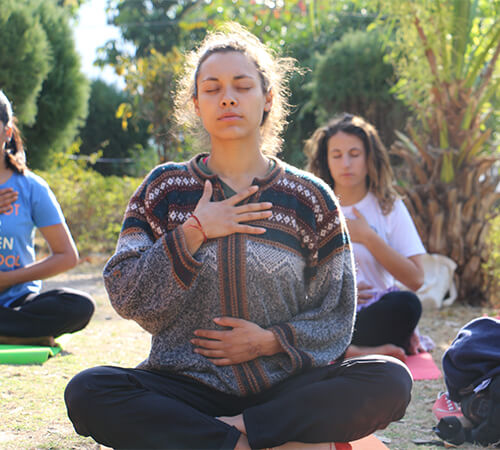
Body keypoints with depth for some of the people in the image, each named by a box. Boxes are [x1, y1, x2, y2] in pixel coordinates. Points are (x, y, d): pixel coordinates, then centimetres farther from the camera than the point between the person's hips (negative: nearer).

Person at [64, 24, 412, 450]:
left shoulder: (309, 198, 5)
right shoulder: (165, 188, 7)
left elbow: (336, 317, 7)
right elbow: (127, 299, -1)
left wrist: (271, 341, -11)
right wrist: (192, 234, -12)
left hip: (284, 388, 1)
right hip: (187, 384, 0)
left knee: (390, 381, -27)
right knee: (87, 392, -29)